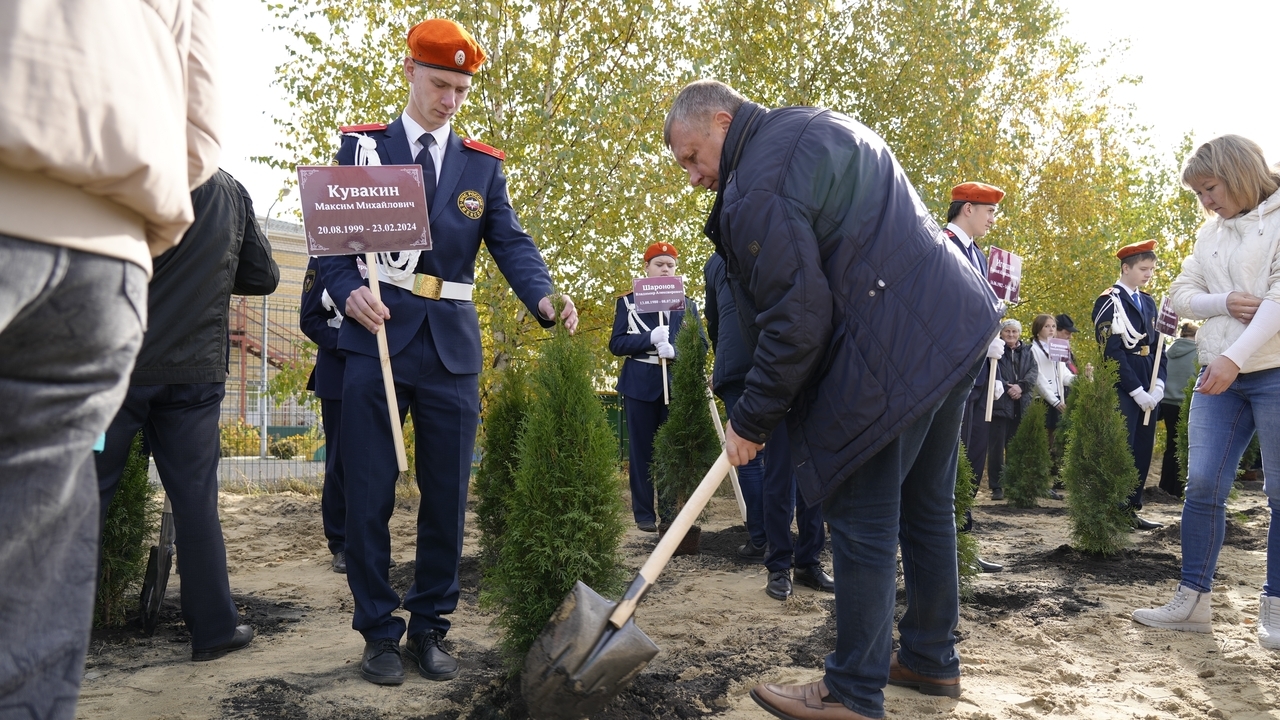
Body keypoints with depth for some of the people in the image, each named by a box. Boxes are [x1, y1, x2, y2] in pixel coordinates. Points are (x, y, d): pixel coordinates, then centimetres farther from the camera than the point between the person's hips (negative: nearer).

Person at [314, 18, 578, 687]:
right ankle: (379, 631, 16)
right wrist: (350, 292, -17)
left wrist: (545, 298, -19)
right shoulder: (363, 146, 8)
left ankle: (429, 627, 21)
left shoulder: (483, 164, 11)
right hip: (377, 337, -1)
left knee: (447, 497, 6)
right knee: (368, 494, 1)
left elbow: (511, 242, 1)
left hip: (451, 346, 2)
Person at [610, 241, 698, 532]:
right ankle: (644, 513, 10)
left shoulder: (687, 305, 11)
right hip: (640, 384, -1)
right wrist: (651, 338, -17)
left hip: (677, 384, 2)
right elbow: (616, 343, -2)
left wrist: (675, 350, -18)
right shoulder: (627, 302, 6)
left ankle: (671, 512, 12)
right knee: (642, 449, 2)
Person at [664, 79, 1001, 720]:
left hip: (894, 353, -10)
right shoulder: (819, 125, 17)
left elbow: (796, 322, -18)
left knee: (863, 524, -1)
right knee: (926, 505, 18)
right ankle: (931, 658, 32)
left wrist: (751, 422, -6)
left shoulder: (757, 187, -14)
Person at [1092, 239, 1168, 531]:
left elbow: (1157, 346, 15)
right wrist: (1137, 391, -16)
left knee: (1143, 451, 7)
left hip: (1148, 389, 7)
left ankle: (1132, 509, 13)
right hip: (1122, 390, -7)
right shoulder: (1108, 301, -6)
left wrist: (1158, 384, -1)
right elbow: (1113, 352, -13)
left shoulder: (1148, 302, 16)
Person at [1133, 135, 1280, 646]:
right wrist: (1225, 303, -10)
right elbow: (1181, 295, 11)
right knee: (1202, 484, 2)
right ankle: (1192, 600, 10)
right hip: (1219, 375, 6)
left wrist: (1235, 357, -25)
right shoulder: (1211, 232, 14)